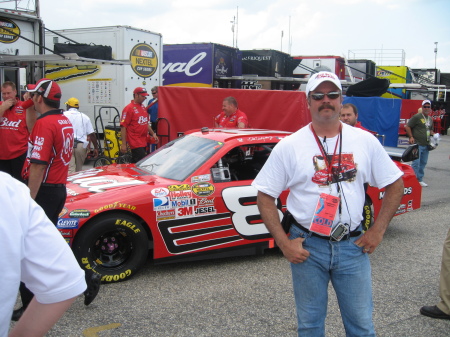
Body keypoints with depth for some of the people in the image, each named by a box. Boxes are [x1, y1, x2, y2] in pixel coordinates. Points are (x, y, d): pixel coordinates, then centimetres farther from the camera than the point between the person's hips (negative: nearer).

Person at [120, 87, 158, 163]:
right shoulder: (129, 108, -11)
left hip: (143, 142, 8)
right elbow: (123, 127, -13)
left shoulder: (143, 107, 16)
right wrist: (123, 144, -17)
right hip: (135, 142, -8)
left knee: (135, 163, 13)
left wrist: (153, 134, 16)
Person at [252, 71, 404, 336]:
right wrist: (284, 243, -9)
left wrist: (378, 230, -1)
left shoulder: (365, 141, 1)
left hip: (353, 245, 1)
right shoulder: (289, 146, -5)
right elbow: (265, 196, -3)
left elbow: (395, 184, 7)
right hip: (307, 246, -1)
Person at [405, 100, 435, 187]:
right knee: (416, 162, -9)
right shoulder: (417, 117, -7)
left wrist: (432, 134, 8)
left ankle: (420, 179, 20)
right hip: (417, 144, -8)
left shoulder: (430, 119, 17)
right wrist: (411, 137, -15)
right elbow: (407, 127, -8)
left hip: (426, 145, 8)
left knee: (423, 163, 12)